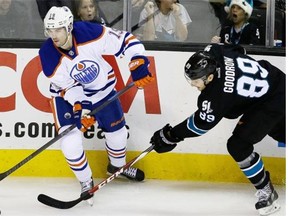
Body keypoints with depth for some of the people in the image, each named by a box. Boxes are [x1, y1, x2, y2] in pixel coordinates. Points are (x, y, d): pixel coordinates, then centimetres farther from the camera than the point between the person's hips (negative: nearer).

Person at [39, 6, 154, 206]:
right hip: (68, 96, -1)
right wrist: (80, 109, -31)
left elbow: (126, 40, -22)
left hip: (102, 89, 1)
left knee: (117, 131, 16)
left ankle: (118, 166, 48)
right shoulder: (48, 54, -27)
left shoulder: (91, 33, -31)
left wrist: (138, 65, -32)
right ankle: (86, 182, 8)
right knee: (70, 142, -16)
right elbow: (67, 86, -20)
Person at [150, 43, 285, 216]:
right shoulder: (214, 52, -14)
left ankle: (267, 193, 0)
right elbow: (239, 50, 8)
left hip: (274, 101, -10)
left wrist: (170, 137, -13)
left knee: (238, 145, -14)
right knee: (280, 133, 29)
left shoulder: (218, 94, -32)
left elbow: (201, 124, -20)